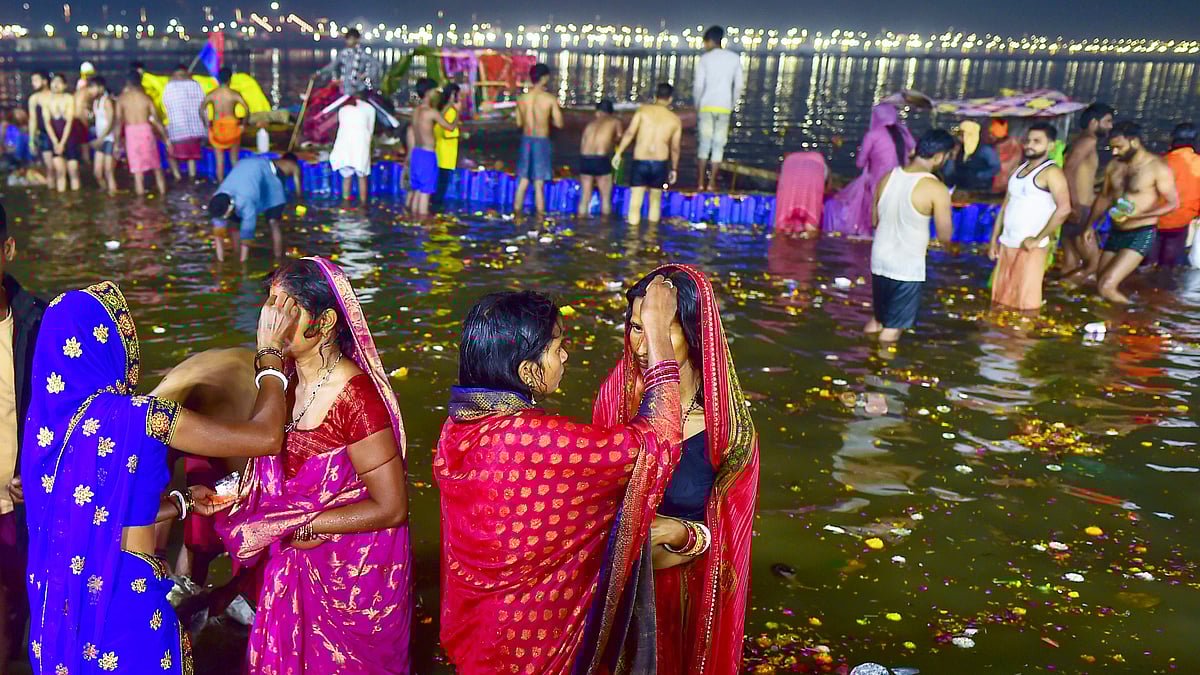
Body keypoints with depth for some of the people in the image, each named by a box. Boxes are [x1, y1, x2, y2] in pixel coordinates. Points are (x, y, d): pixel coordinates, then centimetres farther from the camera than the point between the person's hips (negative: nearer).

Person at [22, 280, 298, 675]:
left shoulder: (47, 416, 1)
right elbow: (266, 436, -20)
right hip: (126, 595, -7)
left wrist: (184, 503, 18)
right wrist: (270, 351, -8)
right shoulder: (136, 417, -21)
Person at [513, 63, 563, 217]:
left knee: (522, 183, 12)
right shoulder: (550, 99, -11)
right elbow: (559, 123, -7)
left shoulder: (522, 98, 0)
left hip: (526, 140, 3)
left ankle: (516, 216, 16)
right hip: (542, 141, -3)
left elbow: (519, 122, 10)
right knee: (539, 185, 1)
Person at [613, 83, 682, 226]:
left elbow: (629, 133, -6)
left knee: (635, 203, 1)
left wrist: (618, 152, 0)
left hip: (640, 162, -1)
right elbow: (675, 148, 9)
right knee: (655, 201, 18)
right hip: (660, 163, 2)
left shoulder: (643, 110, 2)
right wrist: (674, 169, 19)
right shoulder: (675, 119, 6)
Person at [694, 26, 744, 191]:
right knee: (719, 144, 5)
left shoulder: (705, 59, -1)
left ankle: (700, 182, 1)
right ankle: (712, 183, 3)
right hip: (725, 107, 1)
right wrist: (732, 104, 15)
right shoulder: (735, 58, 7)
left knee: (704, 142, 3)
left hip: (707, 106, -1)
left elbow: (698, 86, -5)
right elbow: (739, 86, 5)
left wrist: (697, 105, 8)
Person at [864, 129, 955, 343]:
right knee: (891, 331, 6)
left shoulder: (888, 177, 1)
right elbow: (945, 237, -11)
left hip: (879, 260, 6)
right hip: (907, 268, -6)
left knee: (876, 321, 23)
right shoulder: (936, 189, -17)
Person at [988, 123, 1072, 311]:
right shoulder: (1019, 169, 15)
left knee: (1026, 301, -5)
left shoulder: (1051, 172, -9)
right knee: (1002, 297, 11)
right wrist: (994, 239, 12)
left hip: (1031, 246, -8)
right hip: (1007, 244, 8)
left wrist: (1038, 239, -19)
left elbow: (1064, 208, -21)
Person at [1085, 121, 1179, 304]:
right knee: (1101, 285, 7)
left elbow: (1173, 203, -11)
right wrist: (1090, 225, 11)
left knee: (1106, 287, -18)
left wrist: (1137, 215, -24)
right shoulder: (1114, 166, 5)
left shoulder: (1157, 167, -13)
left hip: (1141, 235, -7)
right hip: (1116, 233, 7)